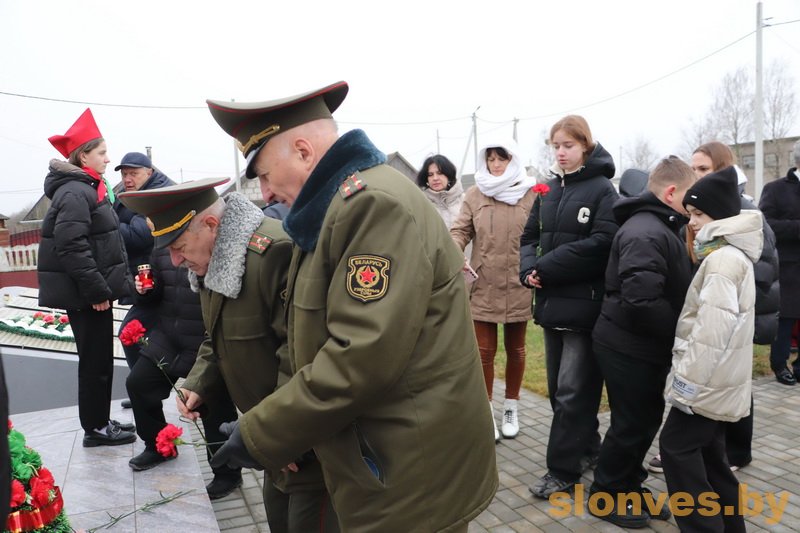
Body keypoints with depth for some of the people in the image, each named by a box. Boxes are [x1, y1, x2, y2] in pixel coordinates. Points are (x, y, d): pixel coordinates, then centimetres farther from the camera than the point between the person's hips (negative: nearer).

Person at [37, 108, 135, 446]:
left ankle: (100, 422, 28)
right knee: (96, 360, 0)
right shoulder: (74, 193, -16)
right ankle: (95, 429, 14)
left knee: (99, 358, 16)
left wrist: (104, 287, 19)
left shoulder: (87, 189, 17)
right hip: (85, 294, -10)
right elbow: (72, 247, -24)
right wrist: (97, 291, -23)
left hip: (93, 291, 10)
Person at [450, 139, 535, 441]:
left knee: (515, 349, 15)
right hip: (483, 287, 1)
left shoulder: (531, 194, -3)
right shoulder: (475, 194, 1)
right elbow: (460, 230, -2)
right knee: (484, 351, 7)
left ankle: (511, 407, 33)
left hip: (518, 287, 0)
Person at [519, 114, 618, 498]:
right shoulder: (549, 190, 13)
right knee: (558, 386, 16)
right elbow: (530, 236, 12)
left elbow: (601, 244, -18)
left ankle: (563, 469, 13)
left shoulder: (602, 189, -7)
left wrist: (545, 269, -18)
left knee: (572, 390, 0)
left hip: (584, 304, -7)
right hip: (551, 301, 7)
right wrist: (528, 269, -8)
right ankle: (587, 449, 34)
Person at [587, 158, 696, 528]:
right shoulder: (646, 234, -23)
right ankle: (605, 496, 22)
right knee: (632, 424, 4)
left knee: (646, 419, 19)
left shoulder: (658, 228, 11)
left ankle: (629, 486, 36)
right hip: (630, 348, -10)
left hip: (643, 345, 10)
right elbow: (641, 301, -32)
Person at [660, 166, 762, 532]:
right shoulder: (733, 254, 15)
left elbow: (713, 328, -26)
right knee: (708, 454, 17)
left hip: (707, 382, -10)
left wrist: (687, 380, -22)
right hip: (719, 381, 10)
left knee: (677, 448, -2)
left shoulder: (722, 259, -19)